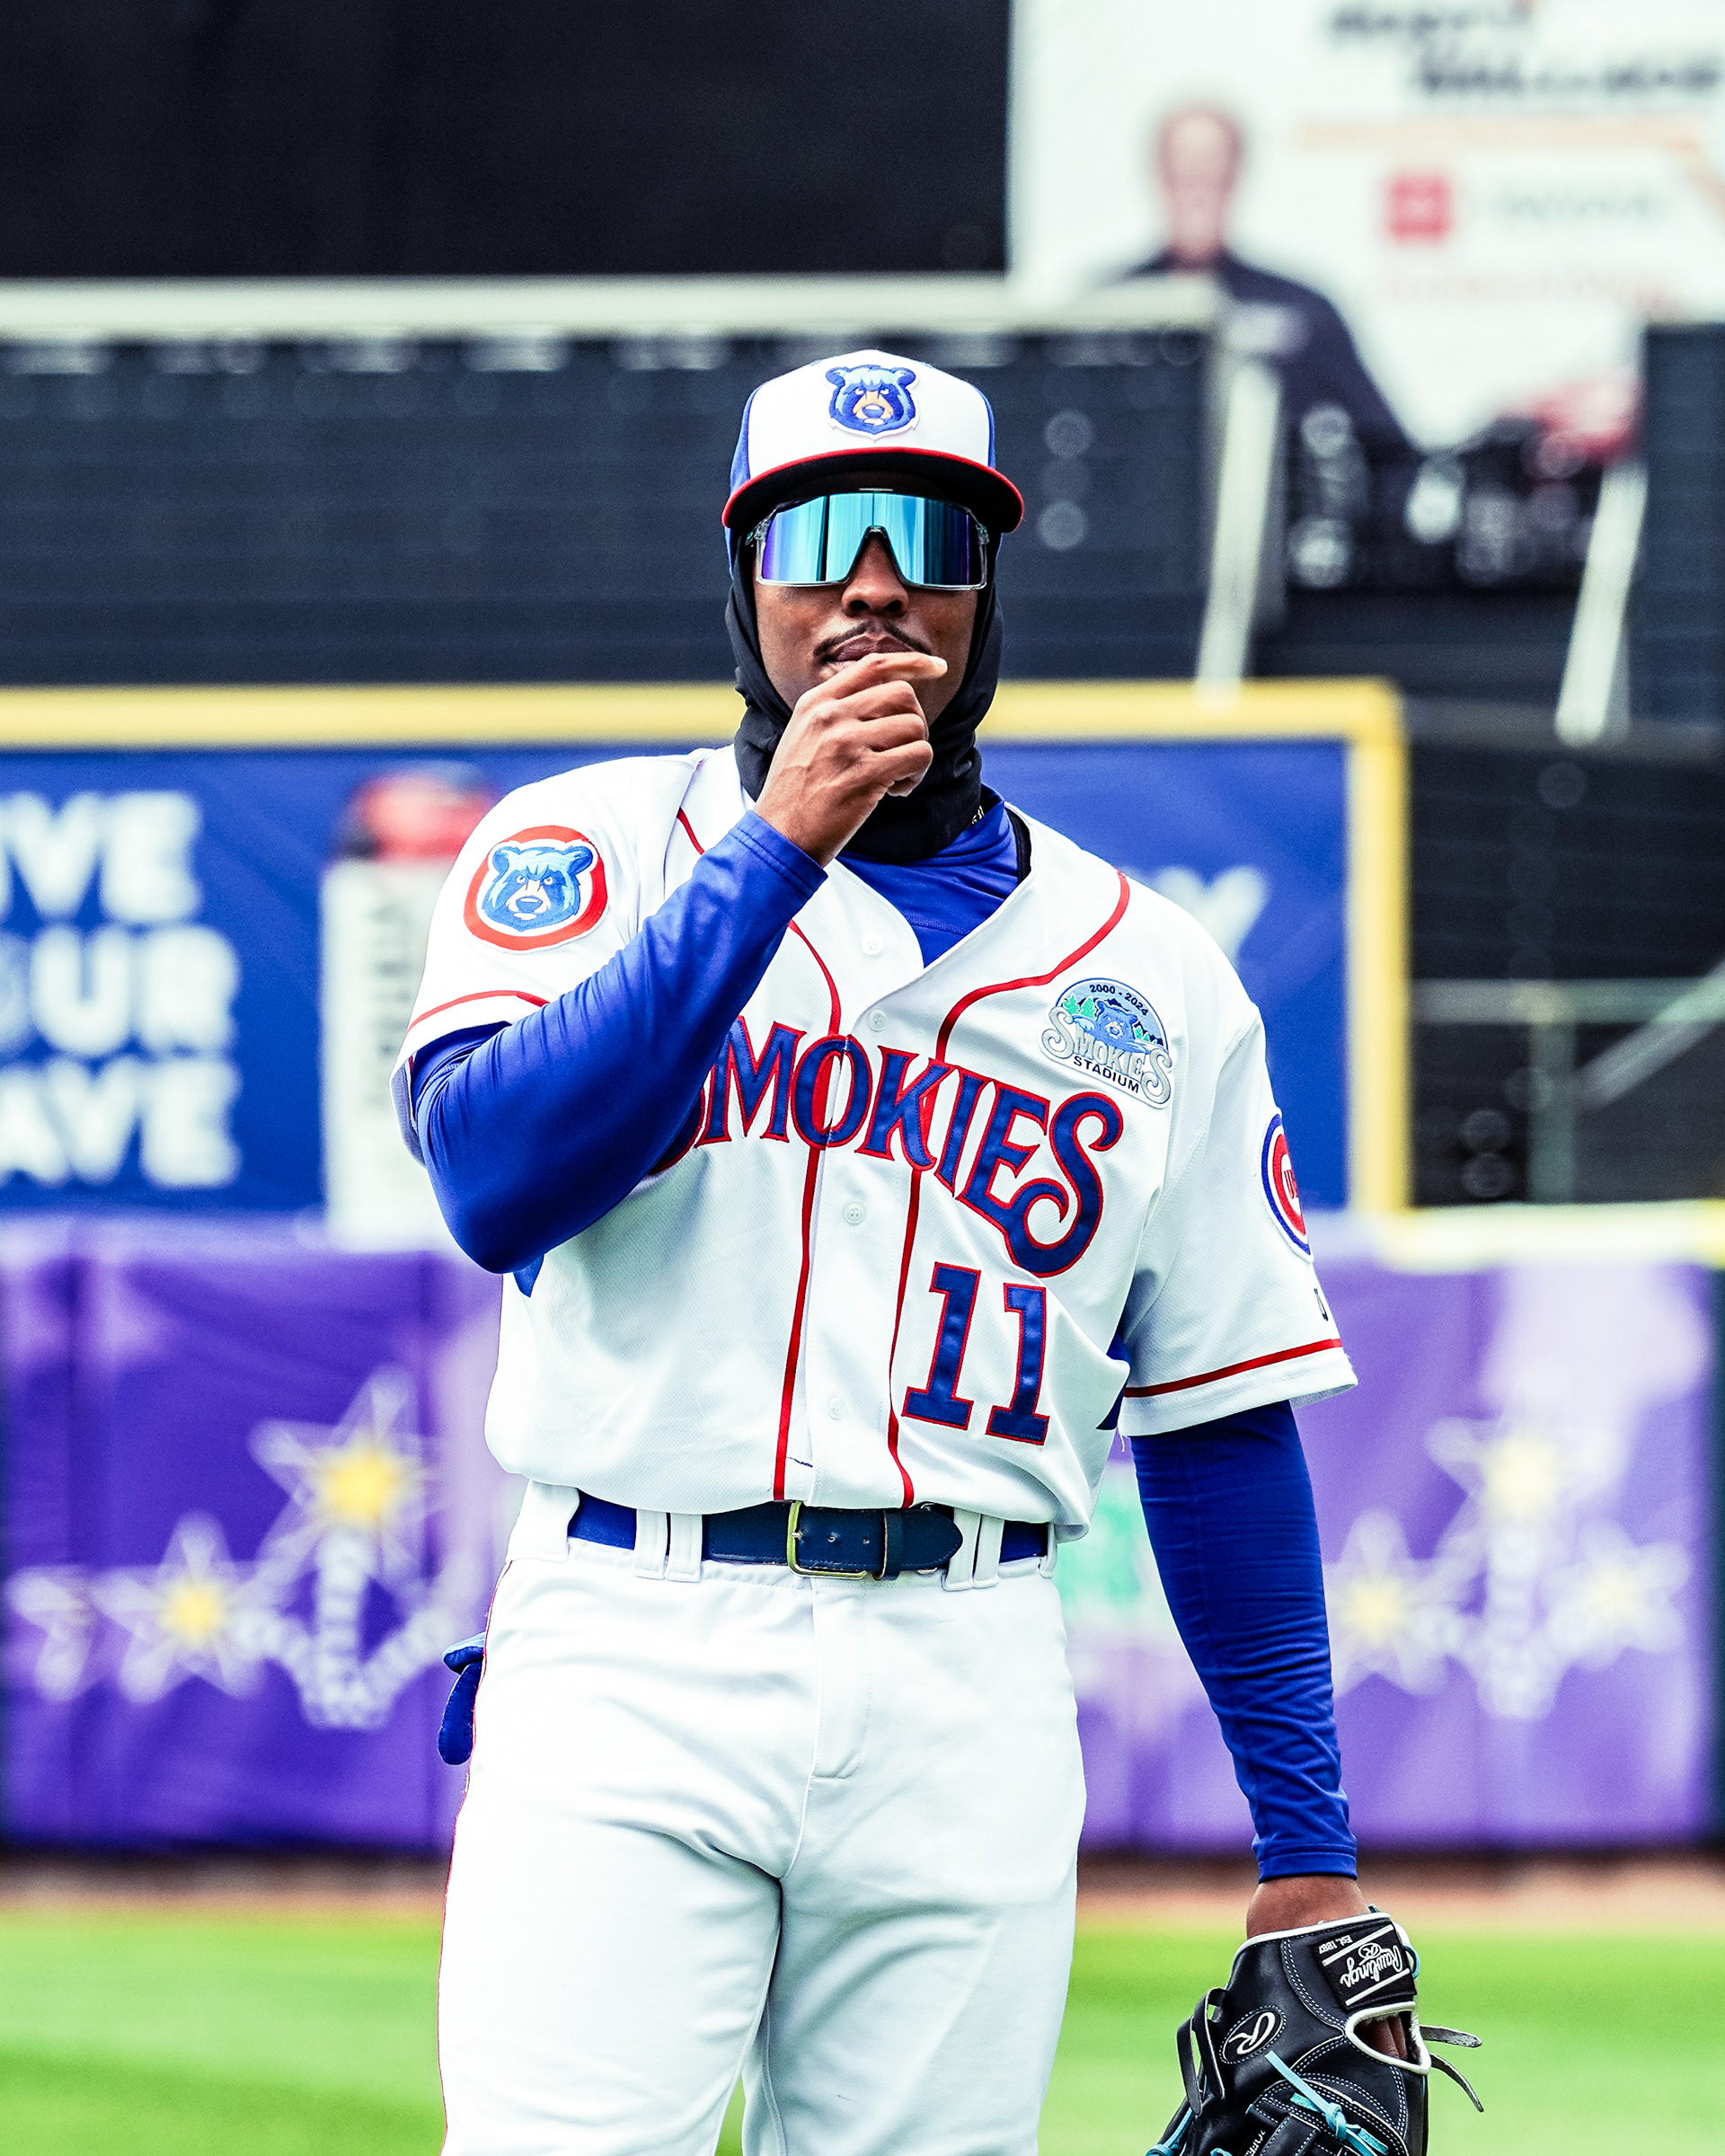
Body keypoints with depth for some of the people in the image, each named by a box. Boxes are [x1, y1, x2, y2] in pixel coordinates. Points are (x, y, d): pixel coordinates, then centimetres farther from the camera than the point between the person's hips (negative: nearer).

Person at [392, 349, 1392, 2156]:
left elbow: (1221, 1420, 14)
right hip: (627, 1658, -2)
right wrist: (773, 850, -14)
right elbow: (492, 1178, -12)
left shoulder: (1151, 973, 14)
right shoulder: (588, 849, 8)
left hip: (967, 1714, 2)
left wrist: (1307, 1855, 11)